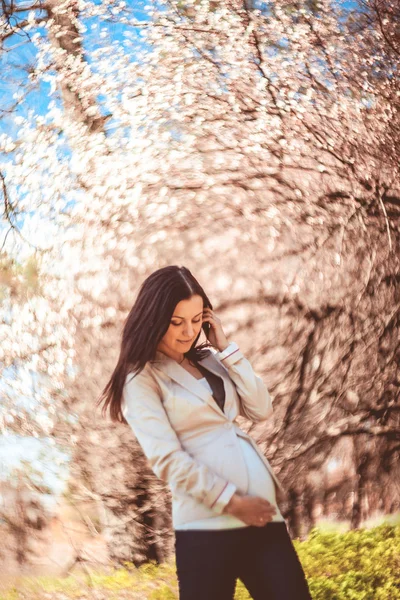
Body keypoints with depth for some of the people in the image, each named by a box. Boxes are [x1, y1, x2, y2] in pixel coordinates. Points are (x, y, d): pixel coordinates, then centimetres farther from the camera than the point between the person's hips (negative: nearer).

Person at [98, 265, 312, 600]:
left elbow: (262, 411, 6)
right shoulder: (141, 378, -1)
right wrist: (232, 502, -14)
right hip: (207, 526, -5)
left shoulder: (210, 358, 15)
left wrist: (226, 347, 4)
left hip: (261, 514, 6)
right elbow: (167, 459, -10)